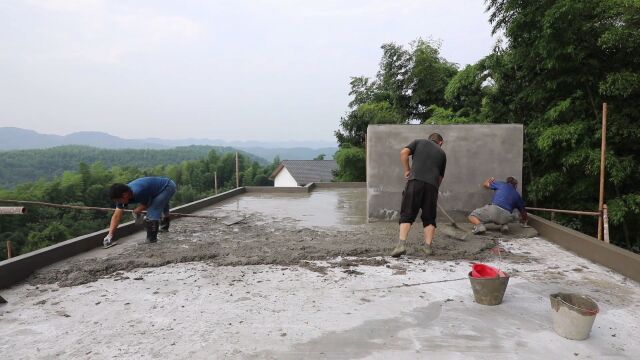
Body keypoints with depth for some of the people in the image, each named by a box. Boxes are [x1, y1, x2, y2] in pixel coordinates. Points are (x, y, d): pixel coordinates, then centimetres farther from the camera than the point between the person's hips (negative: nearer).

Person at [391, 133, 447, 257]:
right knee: (429, 218, 13)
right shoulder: (442, 153, 26)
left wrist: (407, 170, 12)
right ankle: (428, 246, 8)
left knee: (407, 214, -1)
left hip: (415, 180, -1)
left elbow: (403, 153, 4)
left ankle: (402, 244, -13)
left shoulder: (419, 142, 21)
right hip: (432, 184, 2)